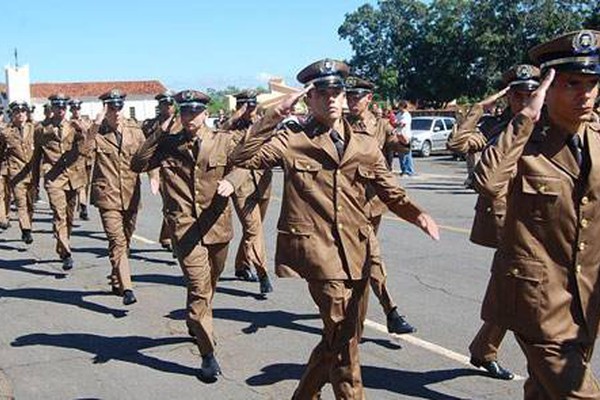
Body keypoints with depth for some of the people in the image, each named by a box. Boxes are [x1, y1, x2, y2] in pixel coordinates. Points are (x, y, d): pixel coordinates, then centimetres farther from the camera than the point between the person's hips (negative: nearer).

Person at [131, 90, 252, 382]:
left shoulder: (223, 141, 4)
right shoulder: (168, 145, 6)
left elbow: (241, 166, -8)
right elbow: (137, 165, 3)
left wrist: (230, 181, -30)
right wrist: (158, 134, -4)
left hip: (217, 225, 3)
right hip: (185, 226, -2)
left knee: (209, 285, 21)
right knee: (199, 288, -11)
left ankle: (195, 323, 50)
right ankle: (208, 355, -5)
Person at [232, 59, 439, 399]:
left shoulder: (366, 146, 12)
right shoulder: (293, 140, 0)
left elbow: (391, 192, 14)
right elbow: (244, 159, -11)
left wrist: (418, 215, -5)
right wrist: (274, 116, -15)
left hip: (358, 252, 5)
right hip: (319, 251, -5)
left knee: (344, 338, 15)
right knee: (342, 341, -8)